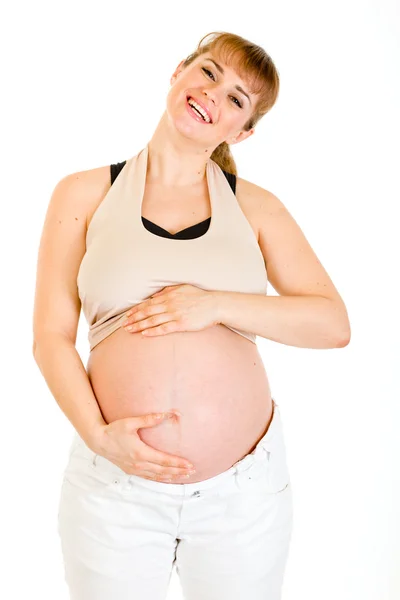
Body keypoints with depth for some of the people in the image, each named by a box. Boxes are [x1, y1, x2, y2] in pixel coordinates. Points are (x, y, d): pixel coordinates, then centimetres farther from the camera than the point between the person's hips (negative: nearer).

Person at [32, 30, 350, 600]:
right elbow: (51, 337, 0)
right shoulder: (84, 194, 2)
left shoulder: (256, 206, 3)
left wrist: (217, 305, -15)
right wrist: (97, 434, -14)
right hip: (116, 481, 0)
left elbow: (334, 323, -3)